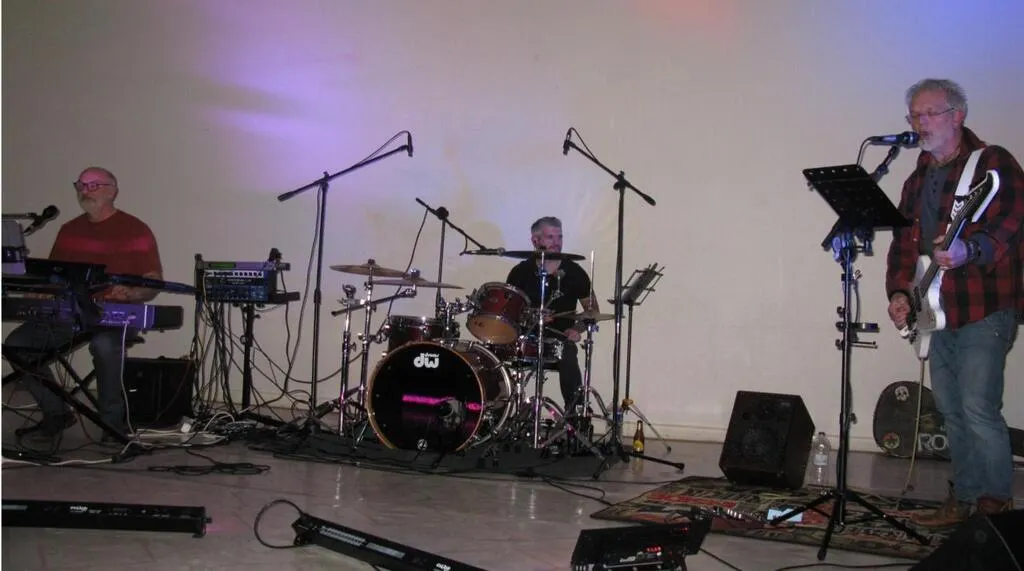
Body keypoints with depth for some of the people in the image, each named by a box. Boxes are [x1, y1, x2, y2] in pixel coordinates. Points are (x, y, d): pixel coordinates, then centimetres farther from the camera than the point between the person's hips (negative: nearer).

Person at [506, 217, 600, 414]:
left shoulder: (574, 272, 4)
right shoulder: (520, 272, 3)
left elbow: (592, 309, 12)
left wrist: (577, 329, -7)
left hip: (561, 340, 0)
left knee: (569, 362, -31)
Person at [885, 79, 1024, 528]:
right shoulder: (918, 178, 18)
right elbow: (903, 240, 19)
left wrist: (970, 249, -36)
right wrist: (899, 291, 6)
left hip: (984, 310, -8)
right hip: (938, 311, 8)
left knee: (979, 410, -12)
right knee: (951, 411, 12)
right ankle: (964, 500, 23)